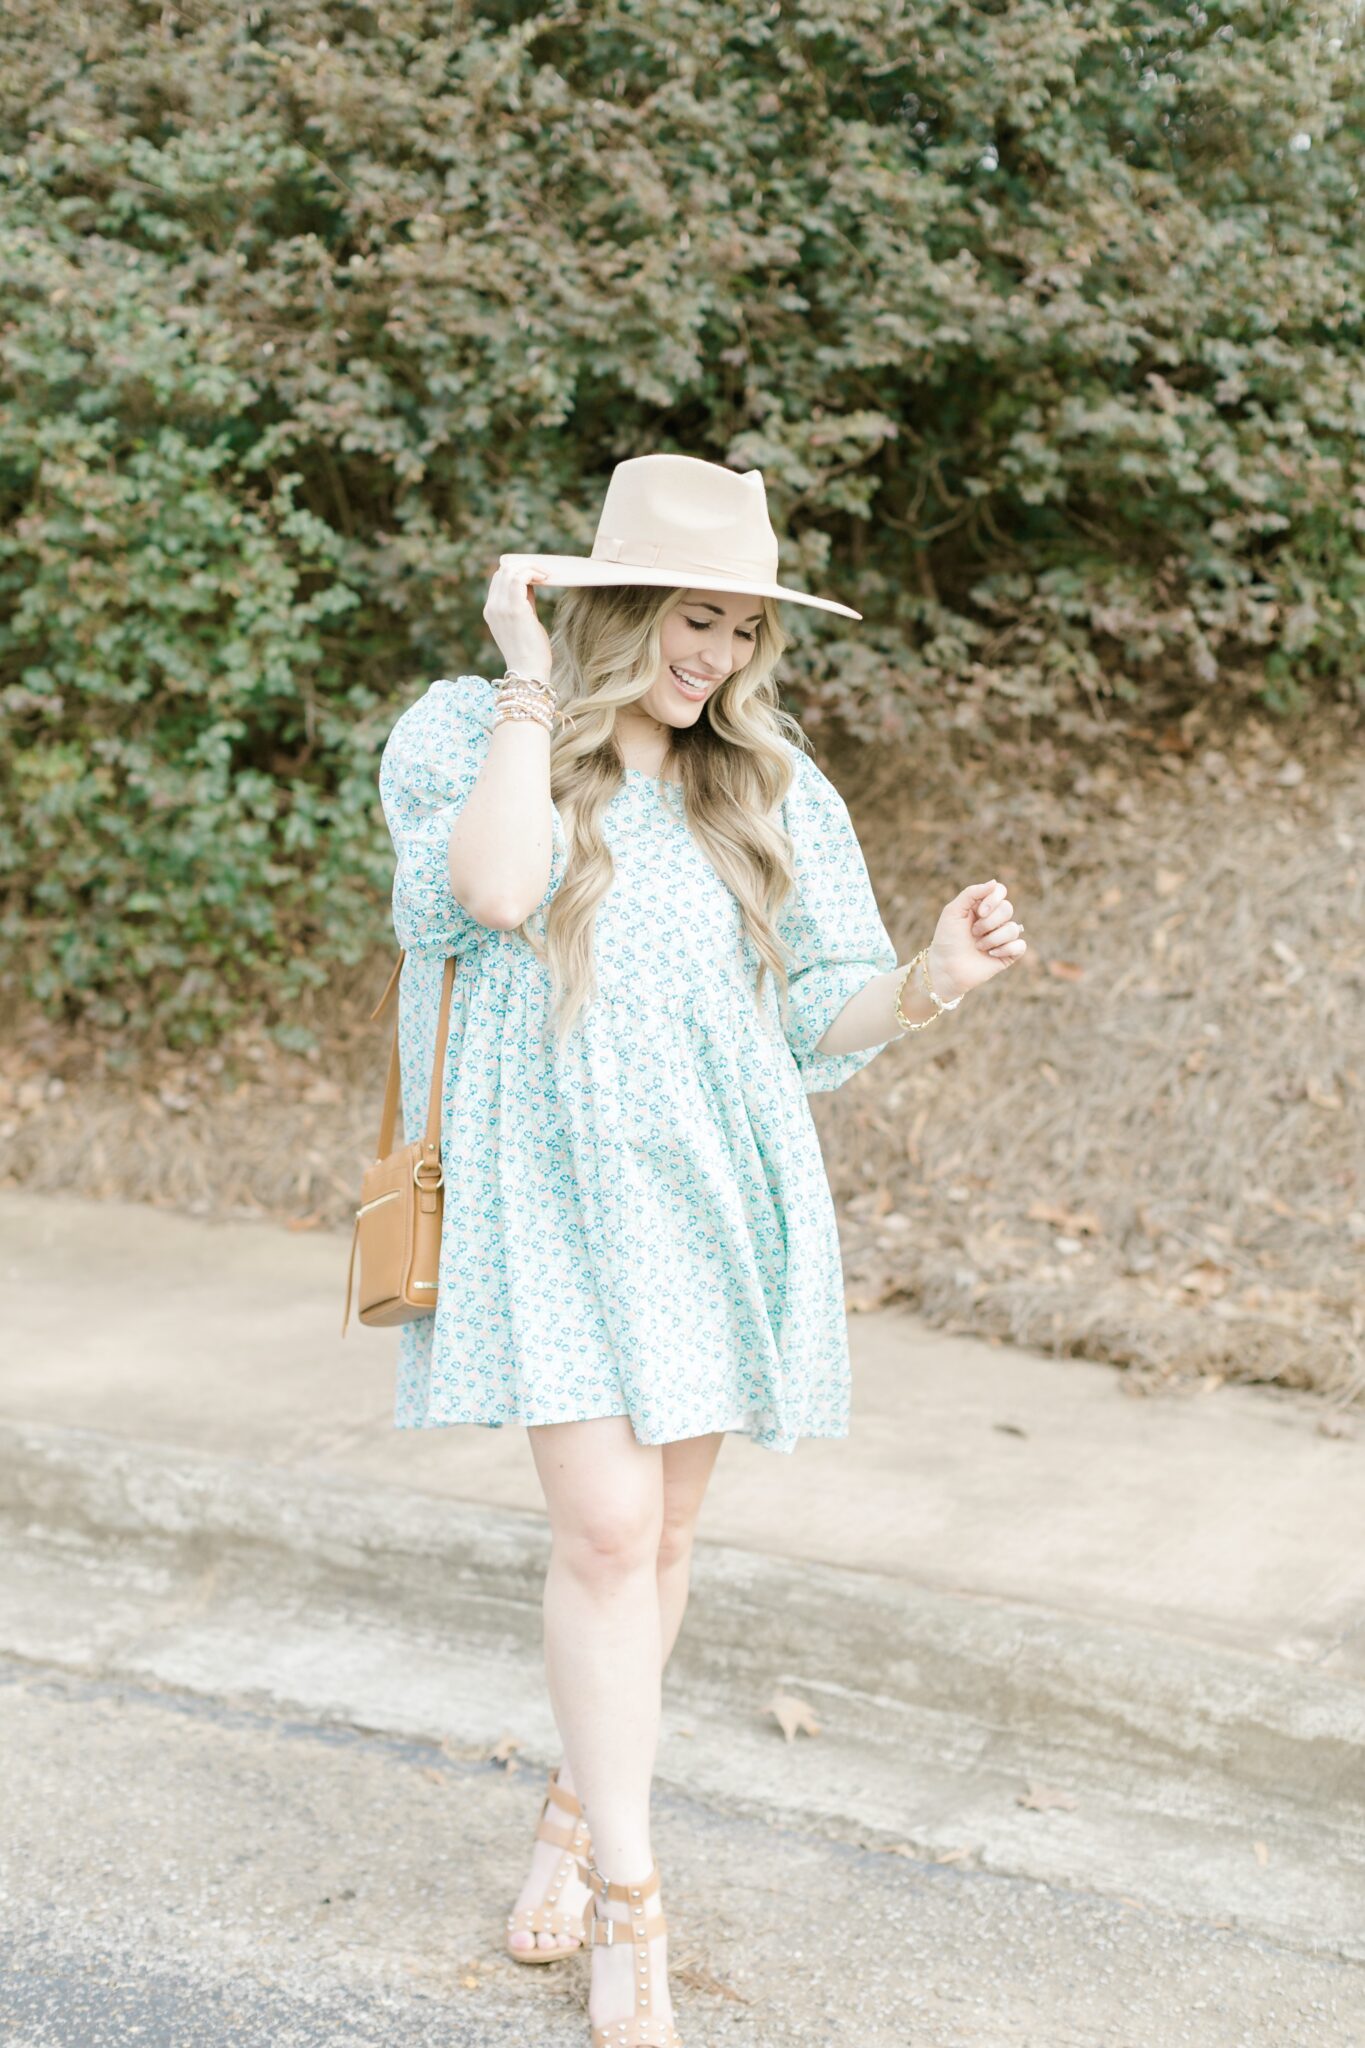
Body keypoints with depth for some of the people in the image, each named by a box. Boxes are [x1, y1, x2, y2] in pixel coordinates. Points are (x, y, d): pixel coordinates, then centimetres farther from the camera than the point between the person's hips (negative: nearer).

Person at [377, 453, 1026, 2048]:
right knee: (605, 1529, -11)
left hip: (712, 1192, 4)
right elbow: (495, 889, -22)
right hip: (549, 1187, -3)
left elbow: (821, 1016, 5)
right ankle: (629, 1914, 2)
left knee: (659, 1531, 11)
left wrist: (932, 984, -16)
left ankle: (581, 1810, 34)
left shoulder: (772, 789, 6)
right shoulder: (463, 734, -2)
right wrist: (528, 678, -15)